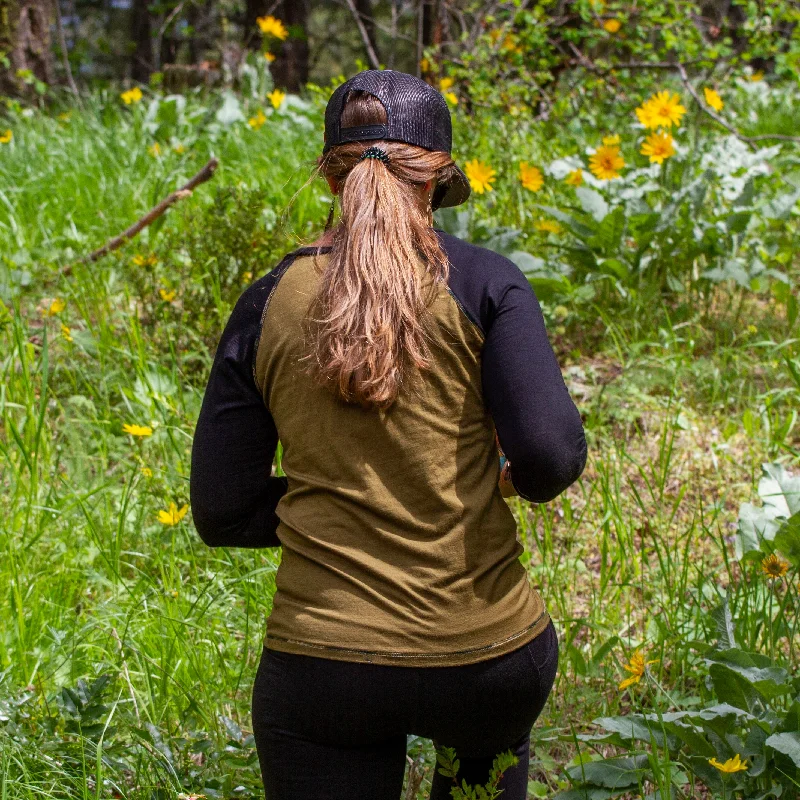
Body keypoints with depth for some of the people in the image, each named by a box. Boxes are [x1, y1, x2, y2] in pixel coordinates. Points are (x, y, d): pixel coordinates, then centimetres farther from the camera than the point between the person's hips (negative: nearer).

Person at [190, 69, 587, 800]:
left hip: (322, 664, 0)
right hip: (485, 656, 0)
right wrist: (530, 481, 6)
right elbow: (551, 450, -16)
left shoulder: (267, 306, 1)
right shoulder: (484, 282, -6)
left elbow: (221, 513, 3)